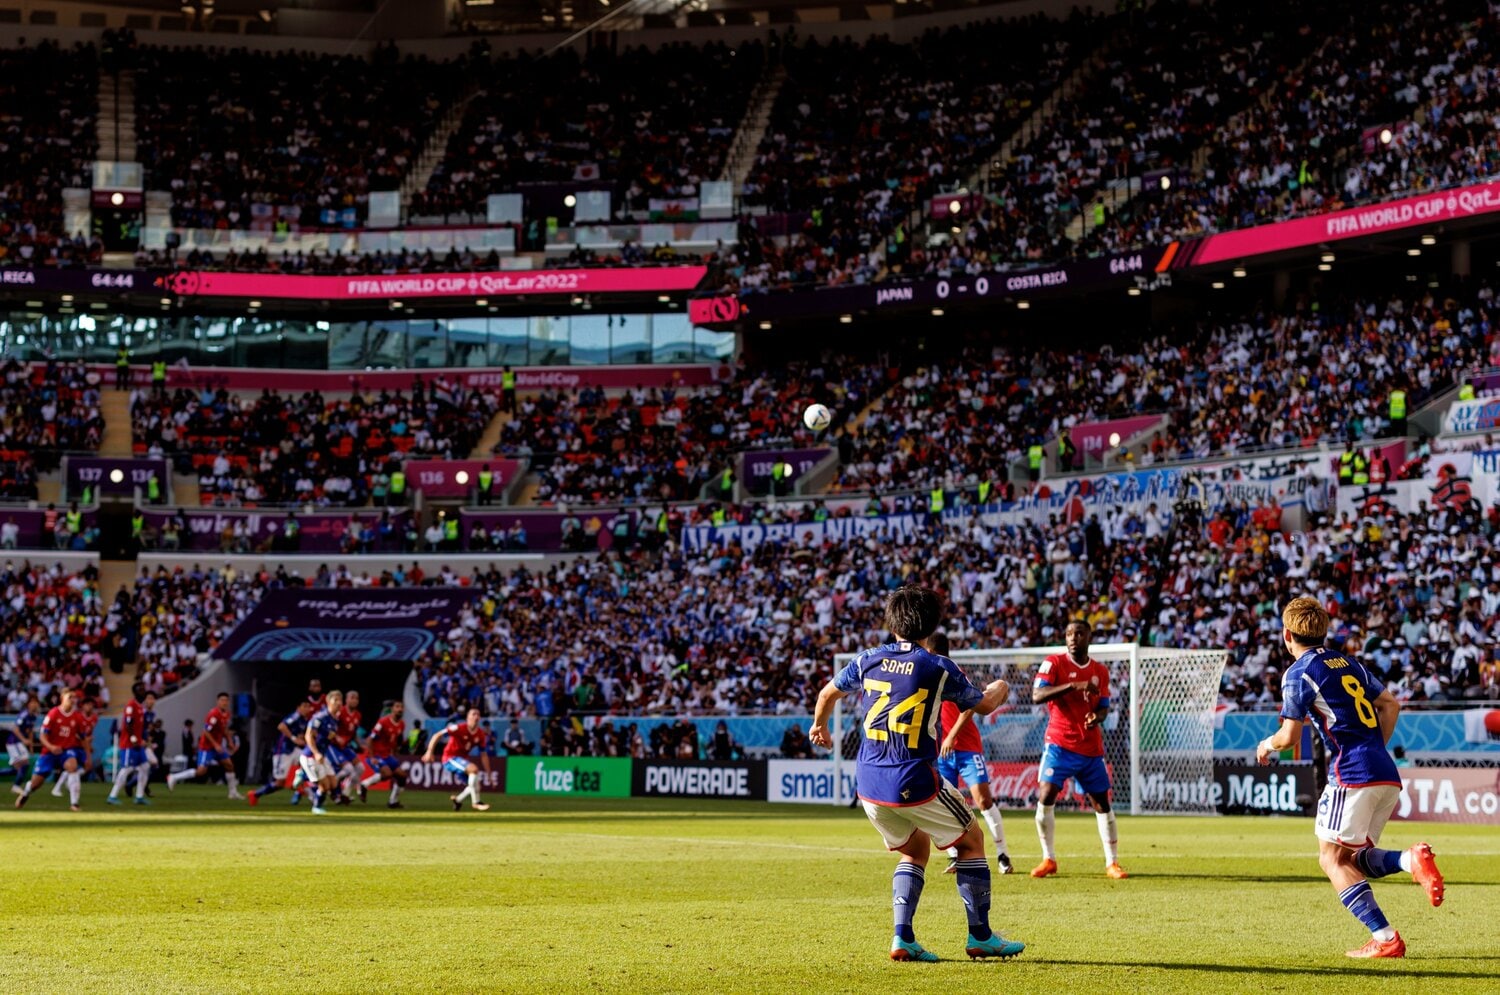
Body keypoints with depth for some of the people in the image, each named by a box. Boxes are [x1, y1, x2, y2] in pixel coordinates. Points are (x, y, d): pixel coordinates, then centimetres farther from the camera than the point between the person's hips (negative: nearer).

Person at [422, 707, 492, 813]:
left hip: (463, 759, 7)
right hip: (450, 758, -7)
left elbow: (483, 755, 8)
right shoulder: (459, 728, -19)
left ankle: (458, 799, 27)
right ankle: (476, 802, -23)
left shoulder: (481, 734, -1)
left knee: (476, 786, 0)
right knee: (474, 768, -31)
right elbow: (437, 735, -19)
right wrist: (429, 752, -29)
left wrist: (488, 773, 7)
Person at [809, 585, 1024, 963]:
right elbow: (984, 704, 8)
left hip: (868, 784, 5)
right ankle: (980, 936, 14)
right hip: (914, 783, -5)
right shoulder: (938, 667, -7)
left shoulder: (868, 660, 5)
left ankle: (903, 938, 10)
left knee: (915, 848, 24)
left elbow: (828, 693, 22)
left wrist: (819, 727, 43)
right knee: (971, 839, 14)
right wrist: (1000, 688, 32)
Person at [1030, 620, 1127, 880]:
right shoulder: (1054, 663, -4)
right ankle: (1048, 859, 1)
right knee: (1046, 797, -14)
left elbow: (1103, 706, 15)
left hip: (1091, 748, 3)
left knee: (1102, 803, 3)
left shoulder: (1100, 671, 9)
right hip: (1060, 743, -3)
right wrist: (1074, 685, -27)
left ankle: (1112, 863, 12)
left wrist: (1098, 716, -10)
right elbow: (1037, 695, -17)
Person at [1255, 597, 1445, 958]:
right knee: (1352, 857, 15)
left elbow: (1290, 736, -5)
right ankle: (1411, 859, -15)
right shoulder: (1348, 662, 20)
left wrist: (1267, 745, 17)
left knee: (1332, 858, -1)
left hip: (1352, 774, -8)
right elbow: (1390, 705, 21)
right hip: (1388, 775, 8)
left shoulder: (1298, 674, -3)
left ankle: (1385, 939, -14)